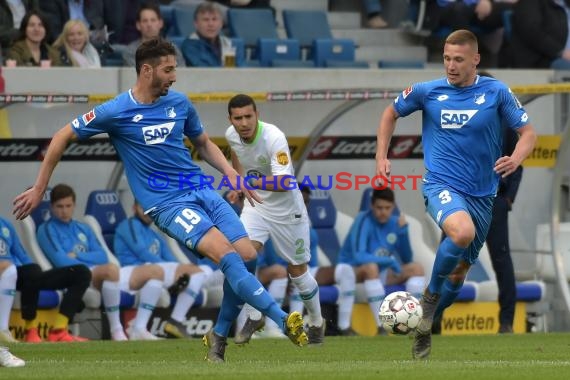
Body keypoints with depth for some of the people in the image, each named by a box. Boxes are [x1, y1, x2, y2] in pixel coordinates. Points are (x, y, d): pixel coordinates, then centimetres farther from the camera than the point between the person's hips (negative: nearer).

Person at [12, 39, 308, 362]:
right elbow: (63, 138, 4)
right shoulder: (117, 111, -6)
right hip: (167, 203, -6)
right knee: (225, 252, -26)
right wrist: (39, 189, 7)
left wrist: (231, 173, 8)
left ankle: (219, 336, 8)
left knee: (247, 255, -11)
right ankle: (284, 320, -30)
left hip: (202, 190, 6)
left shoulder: (179, 103, 8)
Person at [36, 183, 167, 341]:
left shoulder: (83, 229, 25)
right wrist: (89, 265, -10)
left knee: (155, 271, -1)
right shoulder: (47, 230, 5)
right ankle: (116, 331, -34)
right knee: (111, 269, -41)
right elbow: (61, 261, -10)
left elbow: (102, 257, 11)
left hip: (101, 275, 8)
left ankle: (138, 328, -13)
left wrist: (77, 256, -3)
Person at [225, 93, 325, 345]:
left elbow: (284, 183, -37)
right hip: (255, 206, 4)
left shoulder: (274, 138, -30)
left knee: (297, 269, 8)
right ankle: (254, 317, -5)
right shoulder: (231, 135, -10)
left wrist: (250, 181, -42)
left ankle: (316, 322, 31)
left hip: (286, 210, -4)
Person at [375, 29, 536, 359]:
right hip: (441, 185, -3)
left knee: (459, 273, 12)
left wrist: (516, 159, -21)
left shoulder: (497, 93, -4)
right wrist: (382, 157, 7)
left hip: (482, 194, 3)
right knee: (463, 232, -36)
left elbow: (528, 133, 0)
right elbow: (392, 113, 16)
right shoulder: (427, 92, -2)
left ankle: (424, 328, 34)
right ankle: (432, 293, -12)